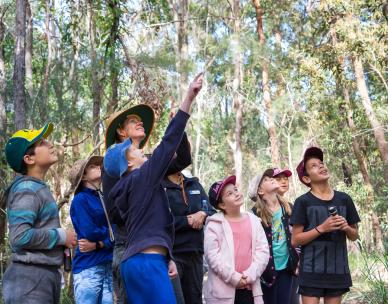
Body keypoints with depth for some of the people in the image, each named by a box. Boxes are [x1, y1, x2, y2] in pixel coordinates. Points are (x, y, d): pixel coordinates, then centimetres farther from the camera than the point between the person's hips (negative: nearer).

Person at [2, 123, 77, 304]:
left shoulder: (38, 187, 15)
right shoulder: (27, 190, -14)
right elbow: (20, 236, -25)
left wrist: (62, 241, 5)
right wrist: (61, 236, -14)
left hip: (46, 275, 9)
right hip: (30, 277, -9)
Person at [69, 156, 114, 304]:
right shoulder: (80, 200, -3)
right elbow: (89, 232, -15)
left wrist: (98, 244, -13)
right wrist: (111, 232, 1)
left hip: (108, 266, 6)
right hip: (88, 267, -6)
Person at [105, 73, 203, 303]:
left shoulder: (129, 188, 22)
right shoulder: (142, 178, -3)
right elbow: (168, 143, -8)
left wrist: (166, 257, 22)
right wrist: (189, 98, -8)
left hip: (136, 261, 10)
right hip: (147, 262, -10)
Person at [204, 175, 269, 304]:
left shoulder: (254, 221, 10)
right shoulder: (215, 224, -3)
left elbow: (263, 250, 3)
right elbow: (212, 254, -11)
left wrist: (250, 275, -10)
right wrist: (234, 277, -14)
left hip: (250, 287, 4)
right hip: (223, 289, -4)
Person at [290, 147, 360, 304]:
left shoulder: (344, 199, 6)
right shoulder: (303, 202, -5)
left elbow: (354, 236, 13)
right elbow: (295, 240, -7)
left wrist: (346, 228, -9)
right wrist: (322, 228, -18)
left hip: (338, 269, 4)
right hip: (312, 269, -3)